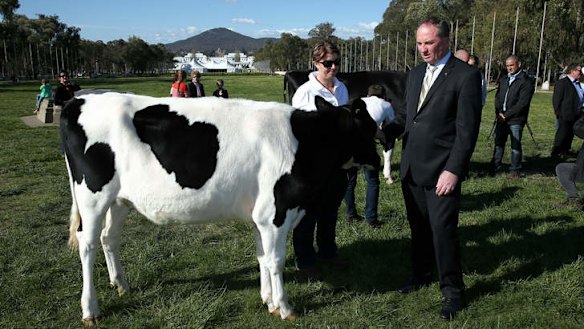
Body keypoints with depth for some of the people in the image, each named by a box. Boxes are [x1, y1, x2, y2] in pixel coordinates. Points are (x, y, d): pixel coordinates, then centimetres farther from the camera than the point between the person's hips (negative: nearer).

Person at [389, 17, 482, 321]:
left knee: (443, 230, -1)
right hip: (412, 167, 6)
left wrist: (453, 170, -18)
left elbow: (467, 130, -13)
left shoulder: (466, 76, -9)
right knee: (418, 226, 17)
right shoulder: (415, 74, 13)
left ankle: (452, 290, 17)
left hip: (441, 171, -6)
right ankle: (420, 275, 35)